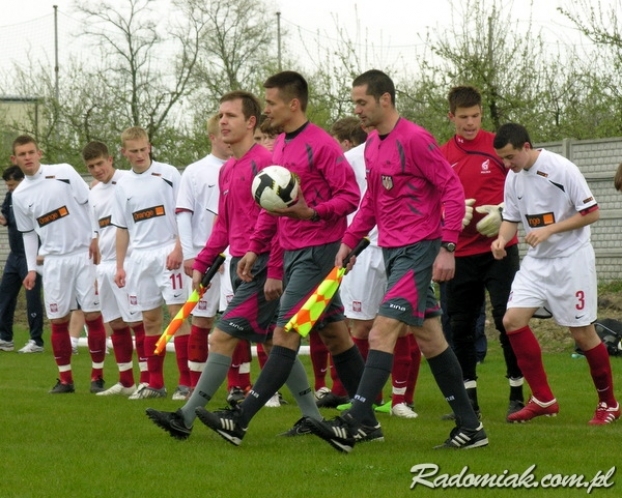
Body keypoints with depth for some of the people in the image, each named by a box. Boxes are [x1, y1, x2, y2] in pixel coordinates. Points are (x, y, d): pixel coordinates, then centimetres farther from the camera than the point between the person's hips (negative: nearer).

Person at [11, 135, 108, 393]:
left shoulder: (64, 173, -2)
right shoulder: (19, 195, 8)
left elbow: (90, 203, -2)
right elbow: (28, 233, 14)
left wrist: (96, 237, -9)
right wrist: (31, 268, 8)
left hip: (84, 254, -3)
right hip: (54, 260, 3)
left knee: (92, 315, -3)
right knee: (58, 320, 2)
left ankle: (97, 376, 4)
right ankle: (65, 379, 11)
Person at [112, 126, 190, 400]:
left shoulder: (168, 174, -2)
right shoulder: (123, 185, 11)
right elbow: (122, 228, 16)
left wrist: (178, 249, -13)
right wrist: (120, 266, 12)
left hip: (168, 252, -4)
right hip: (139, 258, 5)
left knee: (178, 313, -9)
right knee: (150, 320, 7)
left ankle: (186, 381, -7)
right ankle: (155, 383, 13)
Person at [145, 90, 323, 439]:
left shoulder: (264, 162, -13)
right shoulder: (227, 170, 15)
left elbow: (278, 220, -17)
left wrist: (274, 272, -21)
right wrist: (202, 264, 15)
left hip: (262, 266, -10)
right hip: (242, 264, 10)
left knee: (223, 338, -11)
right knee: (274, 342, 12)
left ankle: (187, 418, -10)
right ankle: (313, 418, 17)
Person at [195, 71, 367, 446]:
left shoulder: (321, 145, -14)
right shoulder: (280, 147, 14)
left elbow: (350, 195, -16)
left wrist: (312, 213, -29)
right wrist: (255, 248, 15)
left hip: (317, 251, -9)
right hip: (293, 251, 9)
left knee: (286, 335, -11)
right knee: (334, 333, 11)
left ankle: (240, 422, -15)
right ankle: (367, 421, 16)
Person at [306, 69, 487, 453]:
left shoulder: (414, 139, -14)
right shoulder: (372, 145, 13)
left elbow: (453, 190, -15)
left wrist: (447, 247, -19)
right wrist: (349, 241, 15)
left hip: (418, 250, -9)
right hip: (392, 249, 9)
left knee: (382, 333, -15)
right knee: (430, 338, 11)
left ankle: (352, 427, -20)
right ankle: (470, 427, 17)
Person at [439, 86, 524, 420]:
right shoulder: (441, 156, 7)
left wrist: (503, 211, -12)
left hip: (499, 249, -3)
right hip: (460, 252, 3)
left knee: (507, 321, -5)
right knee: (460, 326, 3)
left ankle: (518, 395, 3)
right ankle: (468, 400, 12)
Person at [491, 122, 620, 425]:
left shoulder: (562, 169, -17)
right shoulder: (513, 178, 2)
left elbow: (592, 213, -14)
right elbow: (511, 218, 12)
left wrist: (549, 229, -21)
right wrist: (502, 239, -10)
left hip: (571, 258, -6)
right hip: (536, 262, 6)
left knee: (582, 333, -3)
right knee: (512, 320, -9)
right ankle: (543, 399, 0)